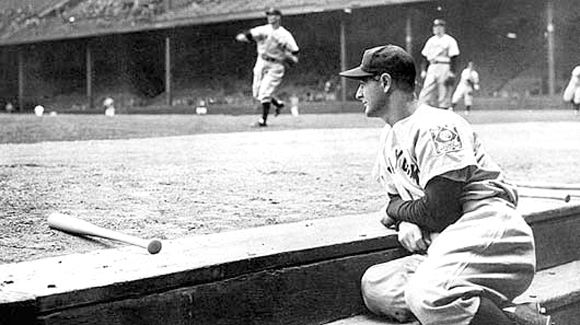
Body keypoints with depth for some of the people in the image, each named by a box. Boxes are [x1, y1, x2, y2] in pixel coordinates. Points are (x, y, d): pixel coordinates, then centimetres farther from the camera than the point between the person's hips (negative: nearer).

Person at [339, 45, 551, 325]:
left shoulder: (435, 126, -12)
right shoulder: (389, 136, 19)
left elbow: (439, 214, -15)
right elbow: (396, 198, 26)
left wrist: (394, 212, 4)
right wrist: (406, 224, 1)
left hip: (493, 232, -10)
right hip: (442, 247, 10)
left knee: (428, 296, -36)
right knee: (374, 286, -15)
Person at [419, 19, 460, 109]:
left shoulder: (450, 41, -3)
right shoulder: (430, 41, 16)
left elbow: (454, 58, -7)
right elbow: (426, 57, 19)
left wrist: (451, 73, -15)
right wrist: (423, 71, 12)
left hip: (445, 68, -5)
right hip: (432, 67, 6)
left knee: (444, 95, -4)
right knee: (425, 95, -4)